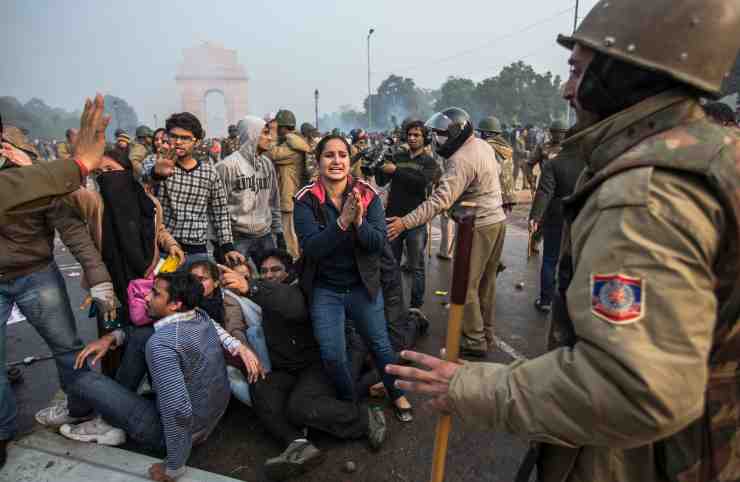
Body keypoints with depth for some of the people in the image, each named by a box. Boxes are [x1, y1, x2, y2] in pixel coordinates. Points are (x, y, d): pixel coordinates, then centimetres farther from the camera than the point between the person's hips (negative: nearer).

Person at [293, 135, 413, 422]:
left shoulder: (368, 194, -10)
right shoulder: (306, 199, -14)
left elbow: (379, 242, -17)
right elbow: (311, 247, -24)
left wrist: (359, 221, -35)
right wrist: (342, 221, -37)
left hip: (363, 285, 1)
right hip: (324, 289, -1)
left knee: (380, 344, 13)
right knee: (332, 355, 1)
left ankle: (397, 395, 40)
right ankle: (350, 402, 32)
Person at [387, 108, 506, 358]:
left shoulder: (461, 160, -23)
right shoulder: (483, 144, 6)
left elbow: (439, 200, -31)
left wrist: (405, 222, -33)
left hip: (478, 226, -9)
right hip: (497, 219, 10)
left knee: (466, 285, 1)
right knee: (486, 281, 18)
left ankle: (475, 340, 11)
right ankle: (487, 333, 31)